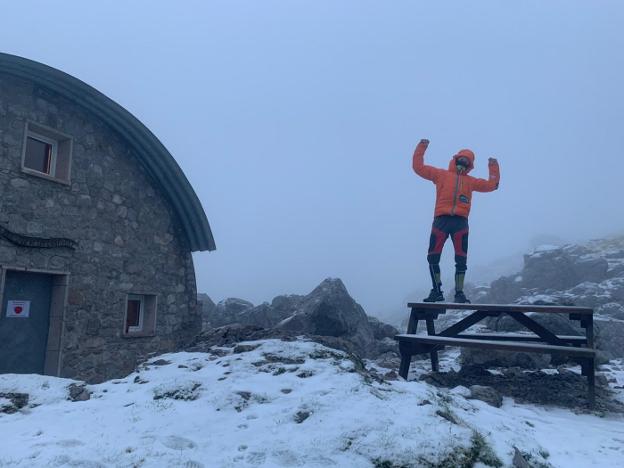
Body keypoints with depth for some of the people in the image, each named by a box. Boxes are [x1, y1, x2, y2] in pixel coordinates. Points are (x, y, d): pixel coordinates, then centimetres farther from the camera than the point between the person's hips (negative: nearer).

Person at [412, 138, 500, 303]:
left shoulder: (470, 181, 24)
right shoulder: (441, 174, 17)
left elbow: (492, 184, 24)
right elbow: (418, 167, 15)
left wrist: (493, 167, 21)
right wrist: (421, 149, 12)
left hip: (460, 222, 2)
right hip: (441, 220, -2)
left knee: (461, 260, 0)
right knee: (433, 257, -4)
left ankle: (459, 293, 8)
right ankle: (437, 291, 6)